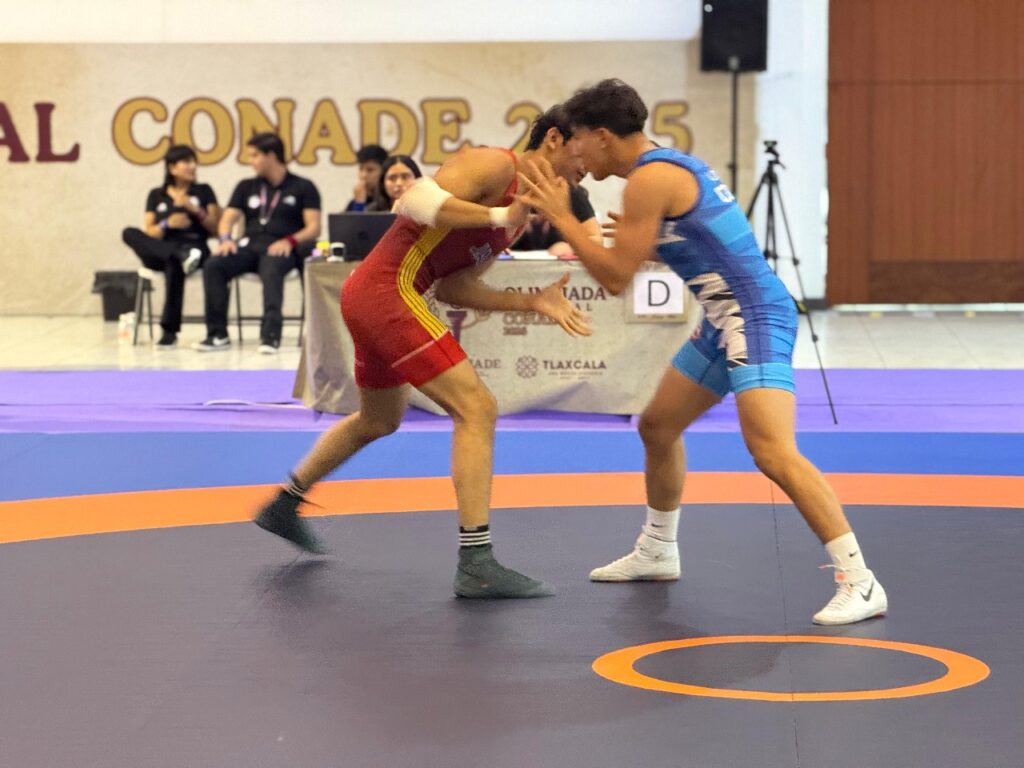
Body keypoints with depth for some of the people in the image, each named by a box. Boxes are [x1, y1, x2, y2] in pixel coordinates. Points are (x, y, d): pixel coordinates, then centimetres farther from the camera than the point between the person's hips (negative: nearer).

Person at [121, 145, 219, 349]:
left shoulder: (203, 191, 15)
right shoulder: (156, 195, 17)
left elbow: (216, 229, 9)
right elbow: (148, 235, 9)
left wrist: (195, 210, -6)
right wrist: (167, 225, -11)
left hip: (194, 246, -2)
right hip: (161, 253, 2)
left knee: (174, 265, -41)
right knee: (129, 233, -29)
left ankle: (169, 332, -41)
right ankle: (181, 256, -46)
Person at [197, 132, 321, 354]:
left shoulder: (303, 187, 9)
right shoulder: (246, 187, 23)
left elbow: (313, 228, 0)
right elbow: (227, 219, 14)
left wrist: (290, 241, -20)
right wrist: (226, 239, -10)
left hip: (281, 249, -4)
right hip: (249, 245, 4)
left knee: (271, 270, -40)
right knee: (214, 265, -26)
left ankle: (270, 334, -49)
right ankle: (217, 334, -24)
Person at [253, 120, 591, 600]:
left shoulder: (519, 218, 16)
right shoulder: (494, 165, -11)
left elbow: (453, 287, 12)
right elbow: (417, 201, -25)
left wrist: (532, 303, 6)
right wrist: (498, 215, -28)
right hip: (387, 291, -11)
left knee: (379, 421, 29)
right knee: (476, 409, -14)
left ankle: (283, 506, 47)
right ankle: (476, 563, -18)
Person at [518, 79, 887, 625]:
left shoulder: (649, 179, -16)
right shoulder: (670, 165, 14)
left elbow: (617, 278, -13)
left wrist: (561, 218, -6)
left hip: (755, 317, -11)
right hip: (726, 320, 11)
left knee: (773, 452, -22)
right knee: (657, 425, 22)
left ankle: (859, 583, -22)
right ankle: (657, 552, 40)